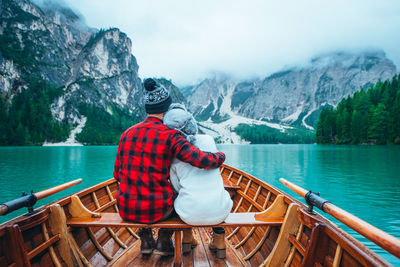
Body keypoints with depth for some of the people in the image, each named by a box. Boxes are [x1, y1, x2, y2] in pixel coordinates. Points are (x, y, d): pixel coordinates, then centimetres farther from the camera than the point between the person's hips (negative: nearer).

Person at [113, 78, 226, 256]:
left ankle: (146, 240, 35)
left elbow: (117, 174, 7)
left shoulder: (127, 133, 1)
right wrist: (220, 156, 0)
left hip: (125, 211, 4)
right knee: (175, 192, 30)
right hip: (157, 211, -3)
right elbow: (202, 161, -23)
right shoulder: (170, 136, -13)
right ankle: (164, 241, 27)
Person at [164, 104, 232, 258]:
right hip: (219, 212, 0)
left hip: (190, 213, 0)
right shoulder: (209, 140, 1)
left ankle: (187, 240, 41)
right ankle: (219, 243, 36)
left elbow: (177, 187, 6)